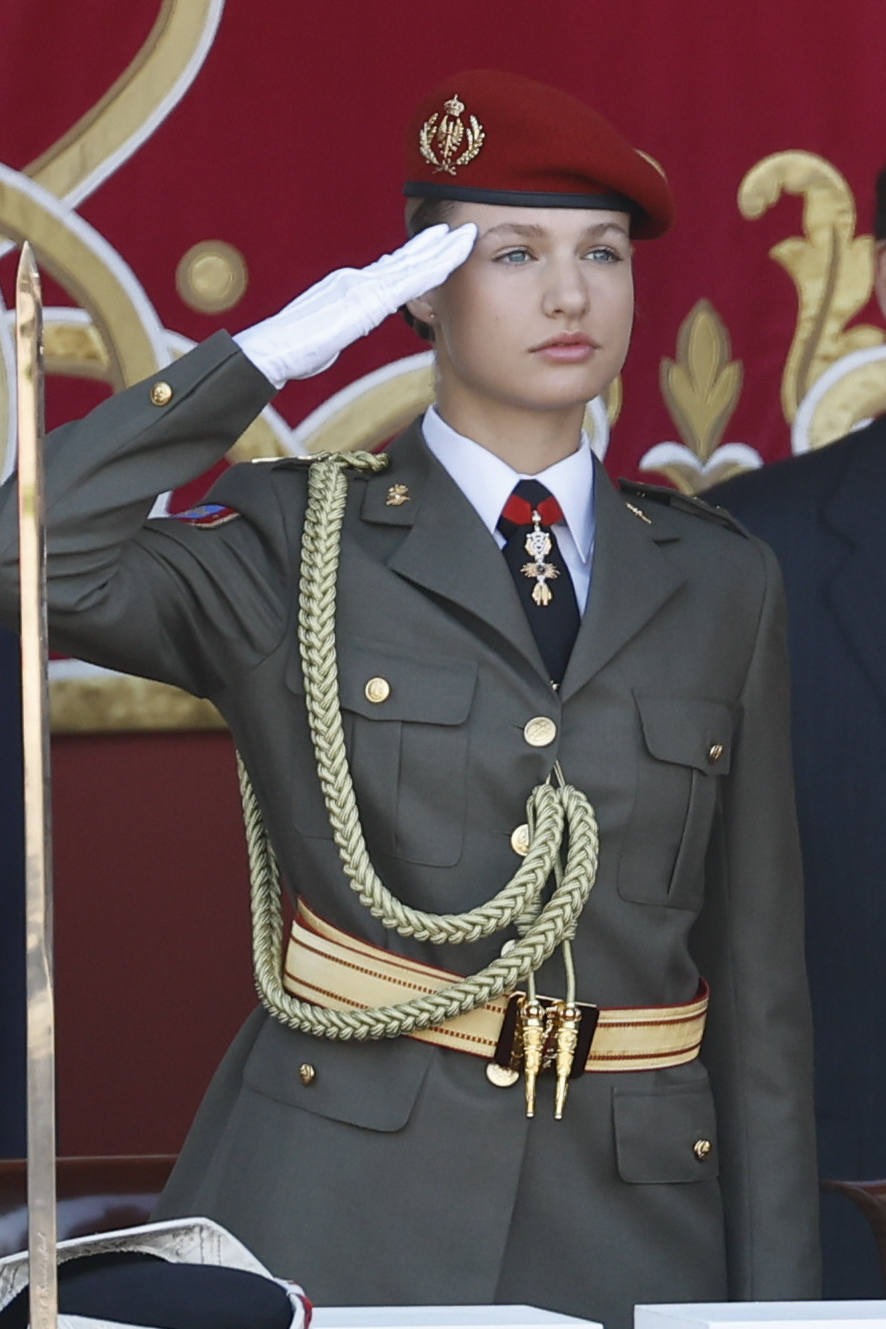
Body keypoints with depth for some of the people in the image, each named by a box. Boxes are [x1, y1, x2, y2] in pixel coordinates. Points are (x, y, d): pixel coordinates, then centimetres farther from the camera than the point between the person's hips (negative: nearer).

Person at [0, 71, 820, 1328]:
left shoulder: (720, 584, 11)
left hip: (633, 1220, 3)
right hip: (333, 1209, -2)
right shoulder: (294, 547, 3)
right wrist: (265, 356, -11)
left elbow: (758, 973, 9)